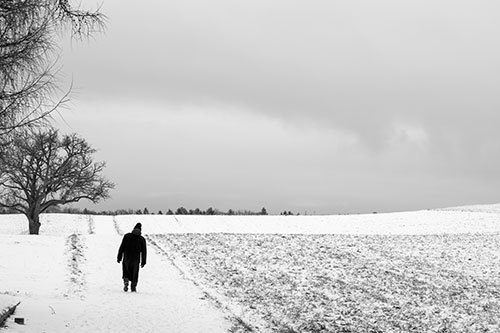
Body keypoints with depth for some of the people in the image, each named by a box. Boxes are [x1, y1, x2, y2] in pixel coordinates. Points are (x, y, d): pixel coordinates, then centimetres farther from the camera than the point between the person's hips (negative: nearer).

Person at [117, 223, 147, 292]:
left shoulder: (127, 236, -3)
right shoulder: (142, 239, -1)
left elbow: (122, 247, -4)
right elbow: (143, 251, 1)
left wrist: (119, 257, 2)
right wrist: (143, 262, 7)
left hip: (126, 258, 0)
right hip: (136, 259, 0)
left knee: (126, 272, 16)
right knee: (134, 273, 14)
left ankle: (126, 281, -10)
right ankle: (133, 287, 10)